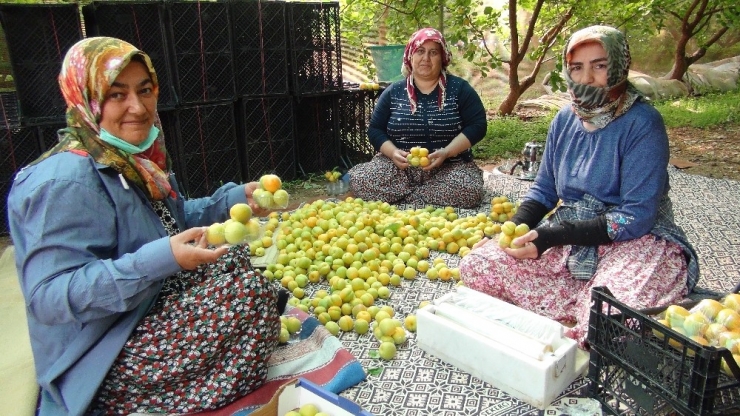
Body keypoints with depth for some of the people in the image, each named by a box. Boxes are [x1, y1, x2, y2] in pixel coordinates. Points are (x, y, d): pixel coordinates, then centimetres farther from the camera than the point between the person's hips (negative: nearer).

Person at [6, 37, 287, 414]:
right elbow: (49, 297, -29)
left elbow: (170, 221, 15)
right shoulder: (67, 180, -25)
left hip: (150, 311, 9)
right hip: (100, 365, -9)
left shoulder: (133, 157, 2)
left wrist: (235, 199, 2)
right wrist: (159, 260, -38)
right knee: (251, 290, -16)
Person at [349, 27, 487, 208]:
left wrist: (446, 152, -17)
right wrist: (393, 152, -13)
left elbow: (477, 125, -2)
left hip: (449, 166, -1)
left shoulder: (459, 88, 4)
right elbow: (375, 130, 8)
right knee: (358, 179, -25)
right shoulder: (393, 92, 8)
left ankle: (399, 198, -14)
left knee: (469, 191, -33)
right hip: (399, 167, 1)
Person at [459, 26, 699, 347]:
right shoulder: (565, 120, 5)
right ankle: (585, 314, -11)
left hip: (637, 240, -5)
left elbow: (637, 216, -18)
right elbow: (543, 190, 11)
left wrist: (551, 236, -25)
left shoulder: (642, 124, -13)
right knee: (476, 265, -13)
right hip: (569, 240, 6)